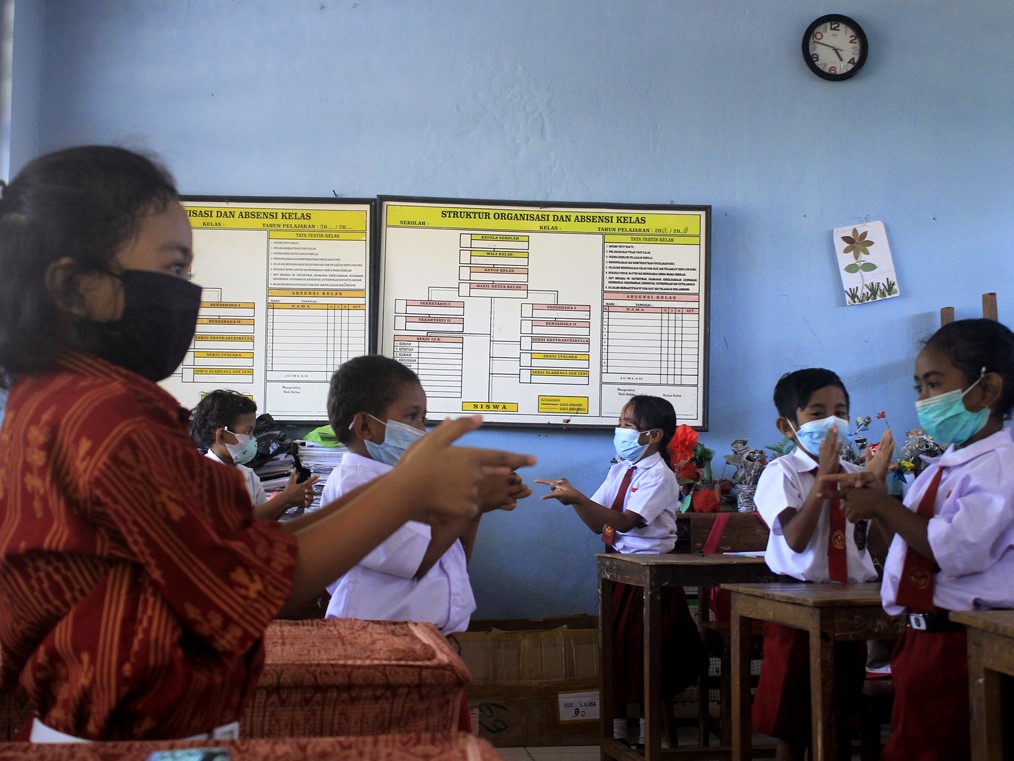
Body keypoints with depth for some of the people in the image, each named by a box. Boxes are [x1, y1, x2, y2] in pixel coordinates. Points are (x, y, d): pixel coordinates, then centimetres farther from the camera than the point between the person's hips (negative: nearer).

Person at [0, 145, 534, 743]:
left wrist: (385, 494, 0)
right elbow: (257, 586, -17)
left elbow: (232, 550, 3)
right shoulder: (108, 418, -22)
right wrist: (406, 492, -10)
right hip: (147, 737, -10)